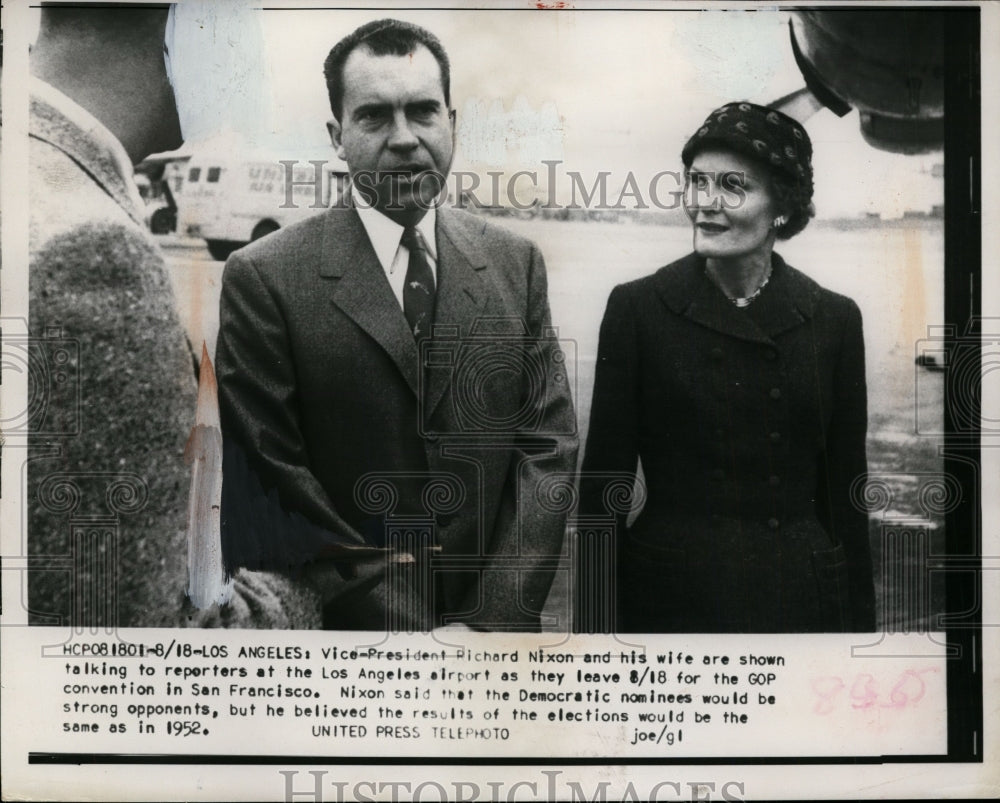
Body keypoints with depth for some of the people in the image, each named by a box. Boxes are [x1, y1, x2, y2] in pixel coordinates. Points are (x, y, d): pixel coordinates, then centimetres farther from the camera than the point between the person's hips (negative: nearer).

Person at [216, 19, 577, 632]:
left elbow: (548, 444, -3)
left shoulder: (516, 263, 0)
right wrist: (413, 627, -16)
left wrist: (498, 616, -12)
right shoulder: (265, 278, -11)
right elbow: (273, 483, -14)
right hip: (351, 631, -3)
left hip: (502, 612, 3)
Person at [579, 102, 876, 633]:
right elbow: (602, 483, -4)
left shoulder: (834, 320, 1)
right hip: (670, 598, -2)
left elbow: (845, 490, 5)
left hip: (805, 599, 2)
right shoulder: (636, 307, -5)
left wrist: (858, 620, 4)